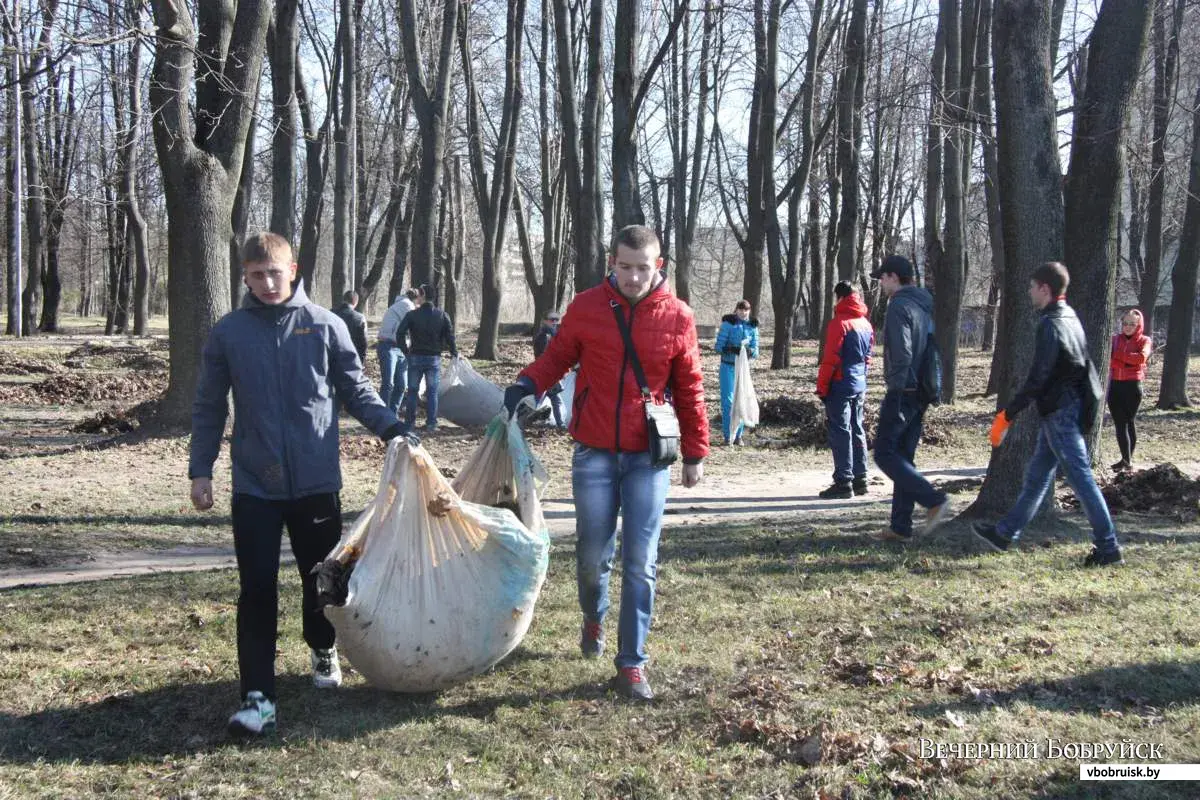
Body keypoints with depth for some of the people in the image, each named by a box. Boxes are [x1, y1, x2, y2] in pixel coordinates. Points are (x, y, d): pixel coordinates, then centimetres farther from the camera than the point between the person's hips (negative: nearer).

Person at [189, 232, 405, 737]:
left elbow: (356, 390, 5)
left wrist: (392, 429, -9)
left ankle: (323, 650, 42)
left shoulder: (325, 325, -1)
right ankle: (257, 696, -2)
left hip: (317, 481, 0)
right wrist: (200, 469, 3)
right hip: (255, 487, 0)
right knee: (257, 590, -5)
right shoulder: (227, 333, 2)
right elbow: (209, 408, 8)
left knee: (322, 579, 15)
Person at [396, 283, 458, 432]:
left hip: (416, 358, -1)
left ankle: (409, 423, 8)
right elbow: (449, 336, -1)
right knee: (432, 392, 6)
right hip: (434, 358, 1)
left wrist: (405, 350, 1)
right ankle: (431, 424, 5)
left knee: (412, 391, 7)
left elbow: (400, 334, -12)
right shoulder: (442, 315, -1)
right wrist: (454, 353, 12)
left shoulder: (412, 315, -7)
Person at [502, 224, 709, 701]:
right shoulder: (586, 308, -1)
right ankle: (593, 618, 40)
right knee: (593, 555, 8)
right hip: (594, 454, 1)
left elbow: (689, 389, 4)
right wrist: (526, 385, -13)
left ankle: (632, 664, 7)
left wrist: (695, 452, 5)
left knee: (640, 564, -1)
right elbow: (557, 357, 8)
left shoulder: (677, 318, -2)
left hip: (648, 456, 0)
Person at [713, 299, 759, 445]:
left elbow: (756, 351, 3)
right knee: (728, 401, -8)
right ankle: (728, 435, -3)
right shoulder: (728, 323, -6)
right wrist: (731, 349, -27)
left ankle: (738, 435, 15)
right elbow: (718, 346, -9)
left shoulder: (752, 326, 4)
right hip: (728, 367, -3)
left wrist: (750, 351, -21)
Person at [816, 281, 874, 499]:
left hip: (840, 386, -8)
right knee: (857, 431, 13)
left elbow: (830, 359, -16)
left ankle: (843, 482, -7)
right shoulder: (866, 324, 12)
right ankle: (860, 479, 17)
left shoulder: (840, 322, -13)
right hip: (860, 386, 8)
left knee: (840, 433, -6)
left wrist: (821, 386, -10)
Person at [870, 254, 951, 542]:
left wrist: (894, 394, -19)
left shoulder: (899, 306, -12)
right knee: (903, 457, 10)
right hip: (921, 393, 9)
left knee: (885, 454, -5)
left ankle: (934, 501, -13)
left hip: (903, 392, -9)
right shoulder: (924, 306, 17)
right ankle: (900, 527, 11)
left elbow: (901, 354, -21)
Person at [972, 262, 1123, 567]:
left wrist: (1007, 415, -18)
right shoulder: (1070, 318, 12)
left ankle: (1108, 547, -2)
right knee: (1036, 475, 15)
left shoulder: (1050, 325, -18)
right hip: (1069, 407, 10)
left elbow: (1037, 378, -22)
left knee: (1080, 477, -6)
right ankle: (1005, 533, 25)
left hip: (1059, 411, -10)